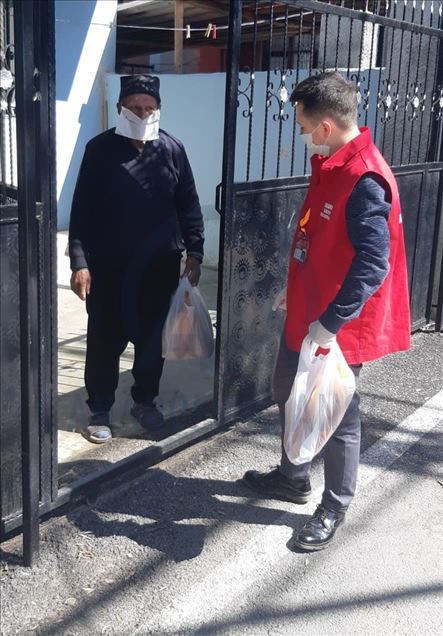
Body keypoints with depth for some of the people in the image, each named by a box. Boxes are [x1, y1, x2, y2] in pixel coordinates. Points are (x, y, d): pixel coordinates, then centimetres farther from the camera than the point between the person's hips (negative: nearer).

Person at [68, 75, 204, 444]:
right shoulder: (100, 149, -4)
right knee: (105, 340, 7)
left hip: (160, 265, 2)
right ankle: (100, 411, 22)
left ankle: (145, 401, 32)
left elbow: (188, 205, 6)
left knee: (153, 337, 13)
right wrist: (80, 262, -12)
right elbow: (82, 210, -5)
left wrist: (194, 252, 0)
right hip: (109, 265, -2)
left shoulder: (172, 150, 2)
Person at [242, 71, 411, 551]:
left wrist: (330, 321, -27)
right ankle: (292, 478, 43)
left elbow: (373, 263, -28)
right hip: (306, 313, 10)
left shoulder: (364, 180, -24)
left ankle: (333, 509, 25)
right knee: (289, 394, 22)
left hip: (336, 326, -10)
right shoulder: (328, 165, 6)